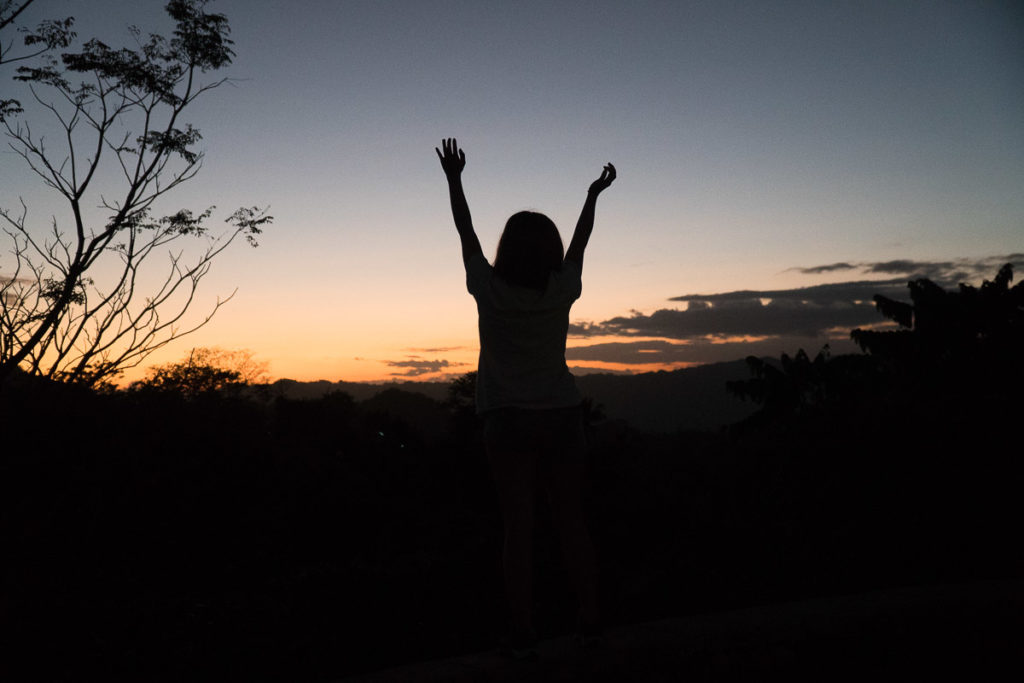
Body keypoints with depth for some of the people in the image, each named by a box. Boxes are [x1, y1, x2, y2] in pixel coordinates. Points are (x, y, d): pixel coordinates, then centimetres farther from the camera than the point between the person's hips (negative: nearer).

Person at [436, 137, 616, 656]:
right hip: (562, 416, 2)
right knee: (571, 522, 9)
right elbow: (580, 240, 14)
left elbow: (466, 234, 6)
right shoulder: (562, 290, -3)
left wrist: (454, 179, 19)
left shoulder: (490, 291, -7)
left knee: (519, 527, 1)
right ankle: (590, 621, 15)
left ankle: (523, 633, 5)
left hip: (509, 419, -2)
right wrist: (594, 195, 31)